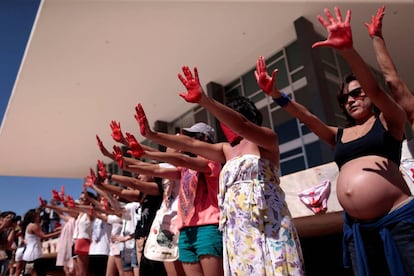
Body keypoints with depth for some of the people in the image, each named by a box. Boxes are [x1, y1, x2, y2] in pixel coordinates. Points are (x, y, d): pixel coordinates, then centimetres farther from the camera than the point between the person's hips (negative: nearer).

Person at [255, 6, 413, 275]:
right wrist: (274, 93, -6)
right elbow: (307, 117, 6)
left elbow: (375, 89, -13)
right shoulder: (340, 135, 15)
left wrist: (348, 50, -28)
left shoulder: (390, 121, 5)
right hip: (358, 228, 5)